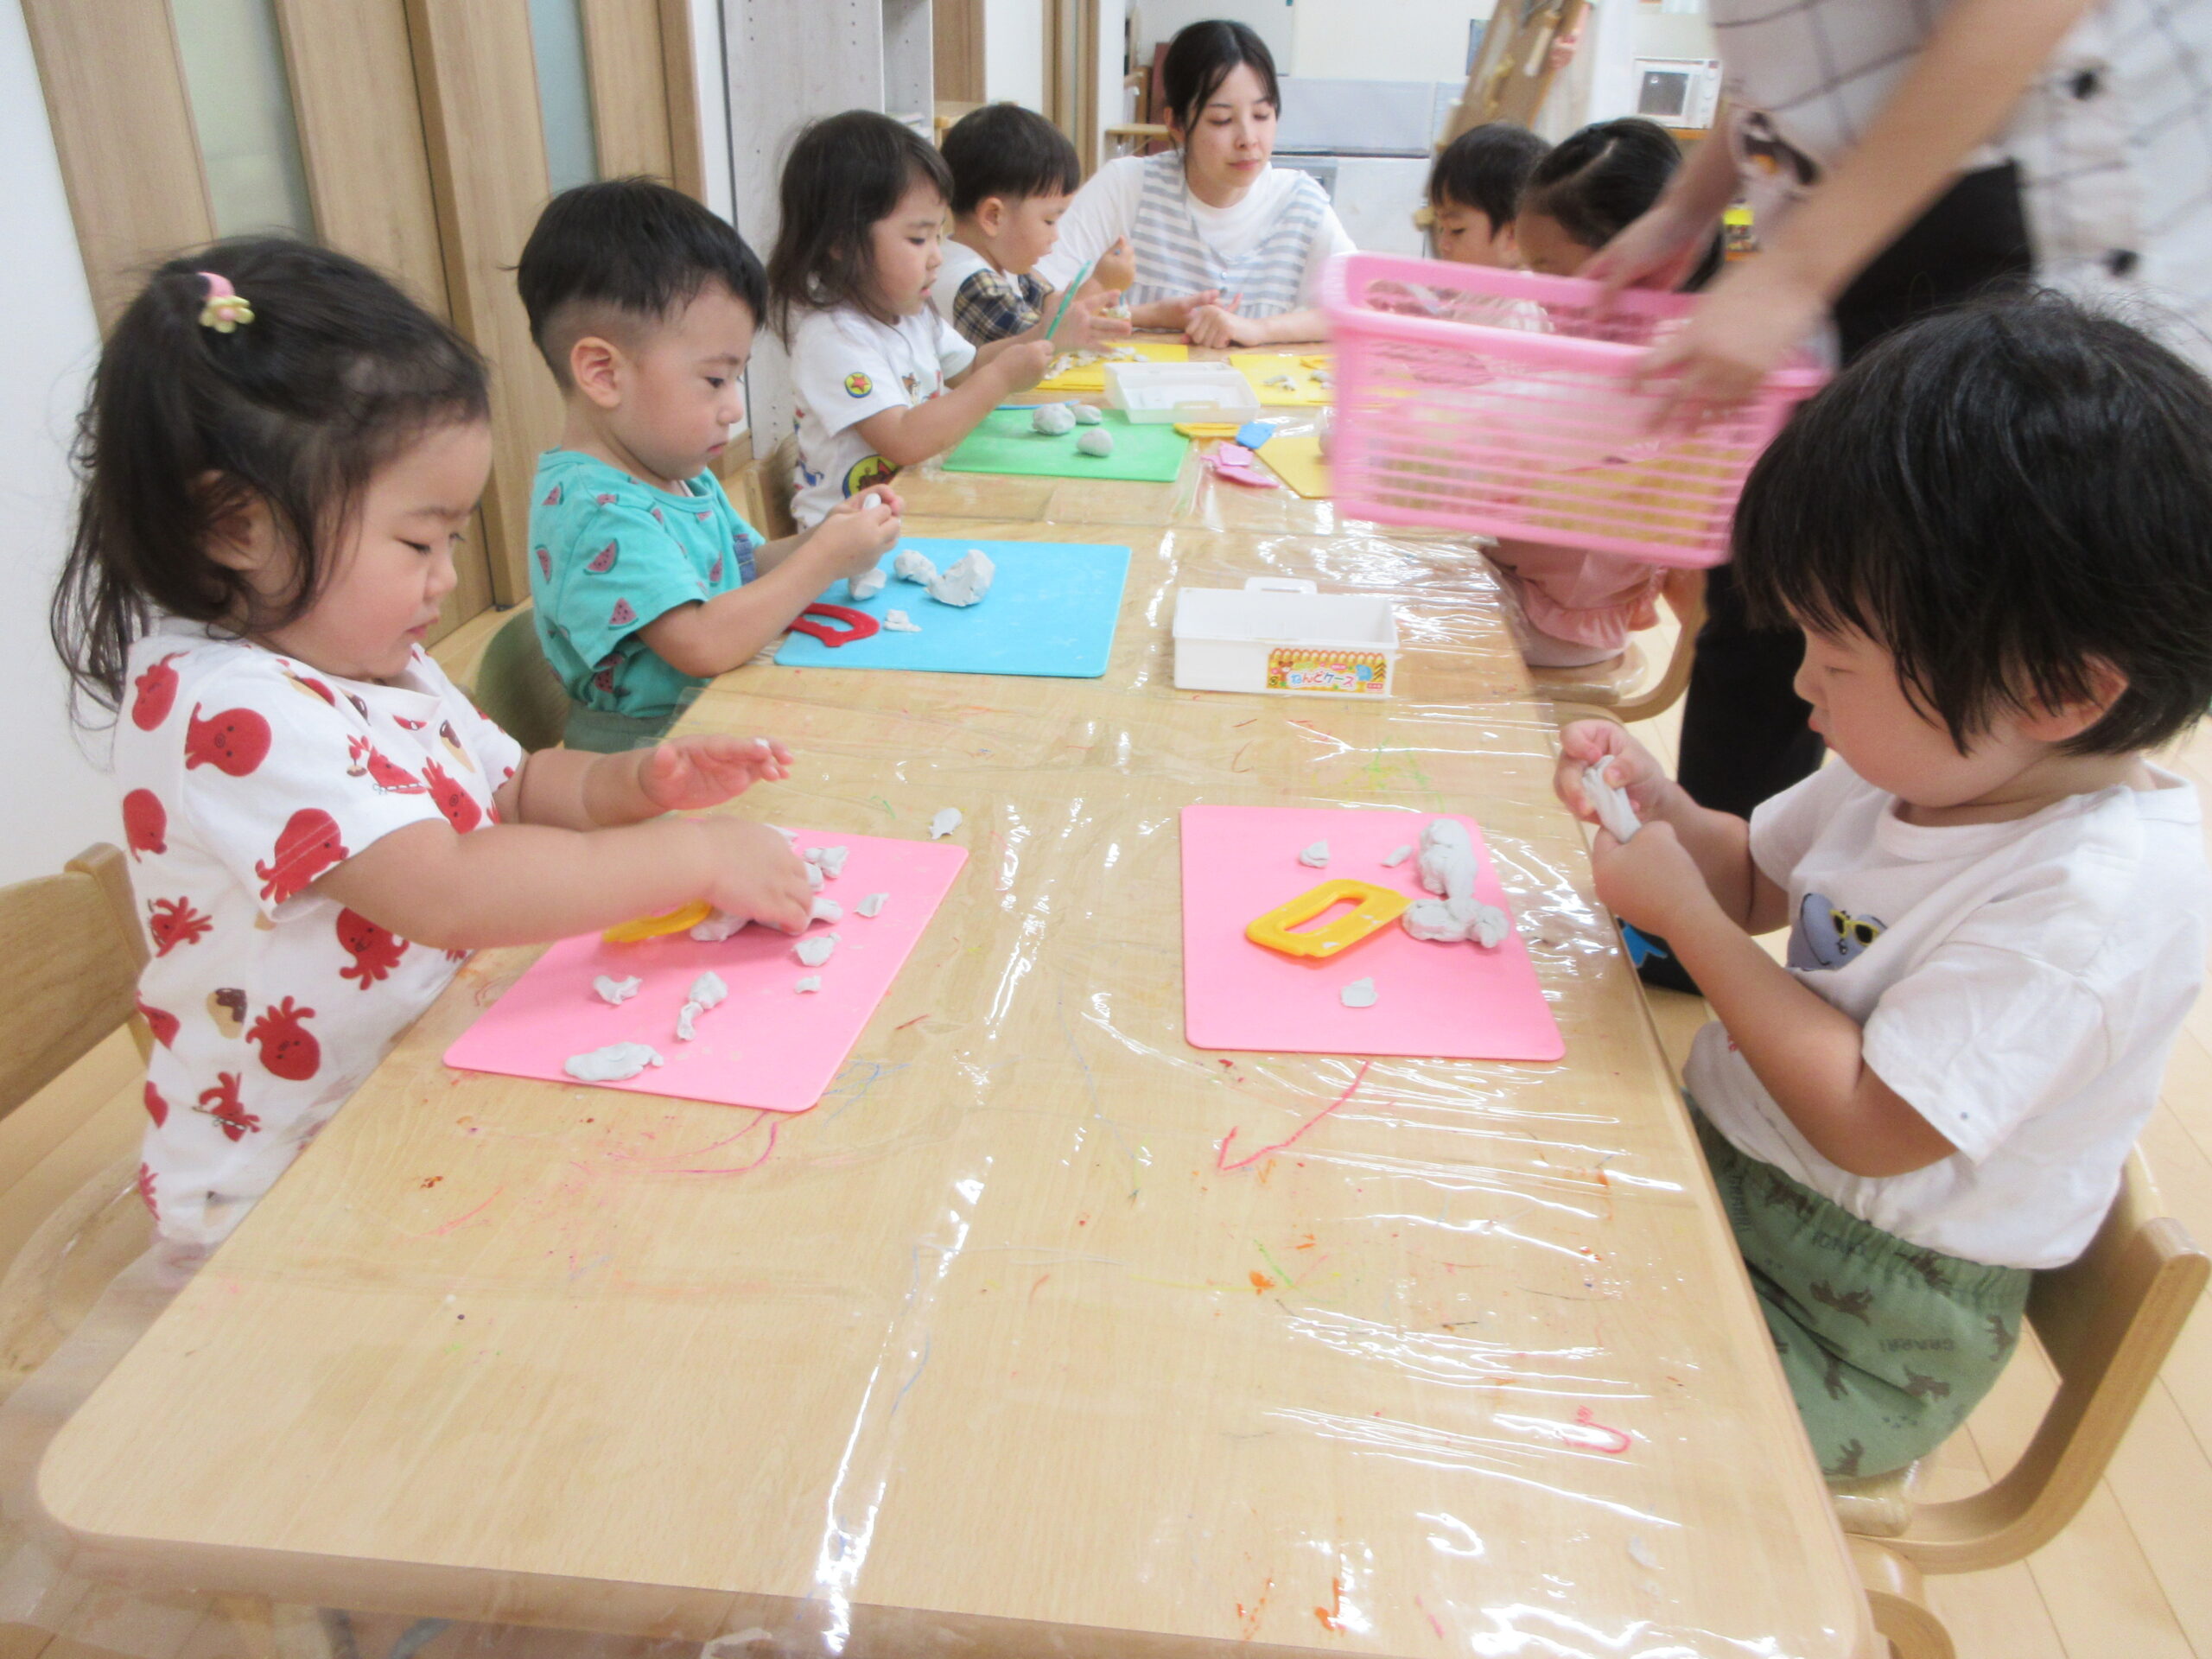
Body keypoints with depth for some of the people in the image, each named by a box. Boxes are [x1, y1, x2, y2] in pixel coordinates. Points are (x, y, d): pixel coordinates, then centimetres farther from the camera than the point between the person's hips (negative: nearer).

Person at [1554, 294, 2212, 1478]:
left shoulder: (2099, 894, -29)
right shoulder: (1940, 761, -3)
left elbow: (1870, 1126, -27)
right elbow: (1761, 879, 14)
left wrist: (1681, 912, -22)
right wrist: (1660, 806, -7)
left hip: (1857, 1330, -8)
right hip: (1721, 1159, 8)